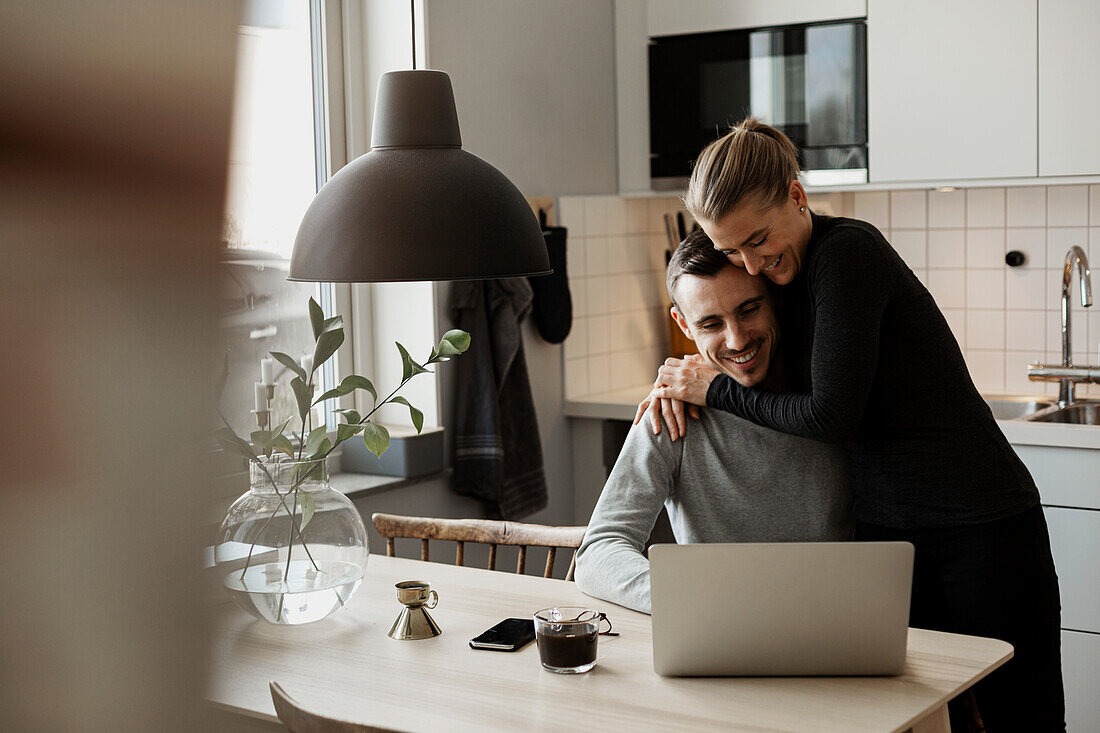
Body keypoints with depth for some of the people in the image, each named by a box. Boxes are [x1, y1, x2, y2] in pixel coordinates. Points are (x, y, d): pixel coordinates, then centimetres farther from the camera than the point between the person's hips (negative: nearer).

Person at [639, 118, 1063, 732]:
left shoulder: (848, 250, -17)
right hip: (883, 531, 7)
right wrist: (680, 383, 5)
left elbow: (832, 416, -19)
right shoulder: (791, 270, 7)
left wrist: (717, 390, -8)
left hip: (982, 529, -7)